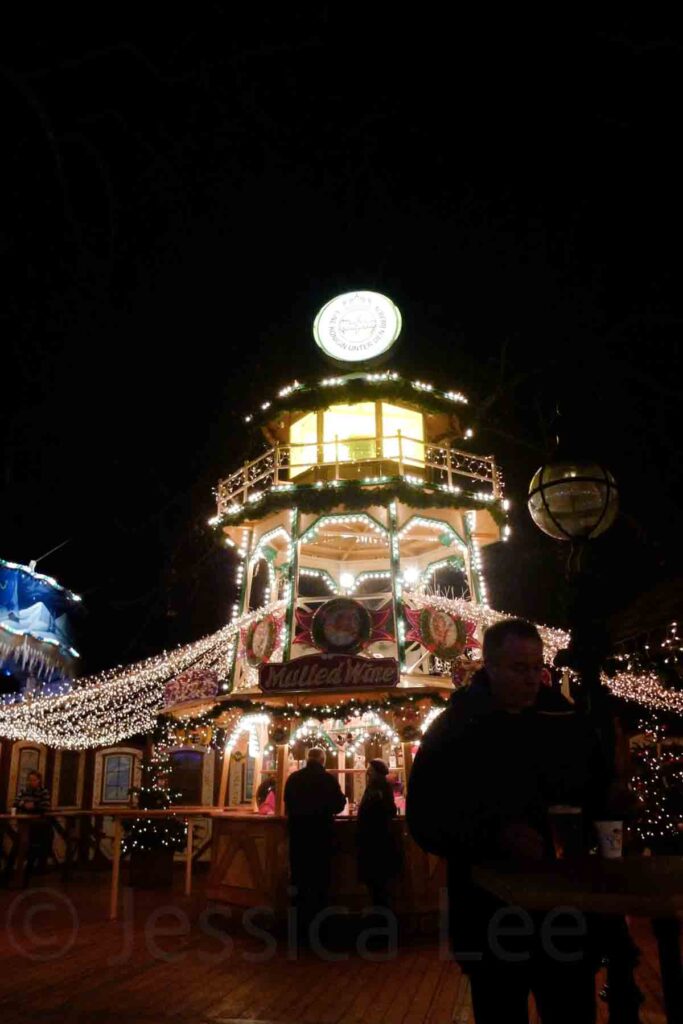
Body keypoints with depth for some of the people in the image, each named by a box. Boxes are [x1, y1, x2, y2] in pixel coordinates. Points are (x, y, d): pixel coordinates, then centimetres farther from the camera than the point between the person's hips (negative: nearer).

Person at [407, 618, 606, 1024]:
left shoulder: (558, 720, 4)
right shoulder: (452, 731, -8)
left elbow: (592, 792, 9)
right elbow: (425, 822, -12)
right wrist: (496, 836, -25)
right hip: (489, 910, -3)